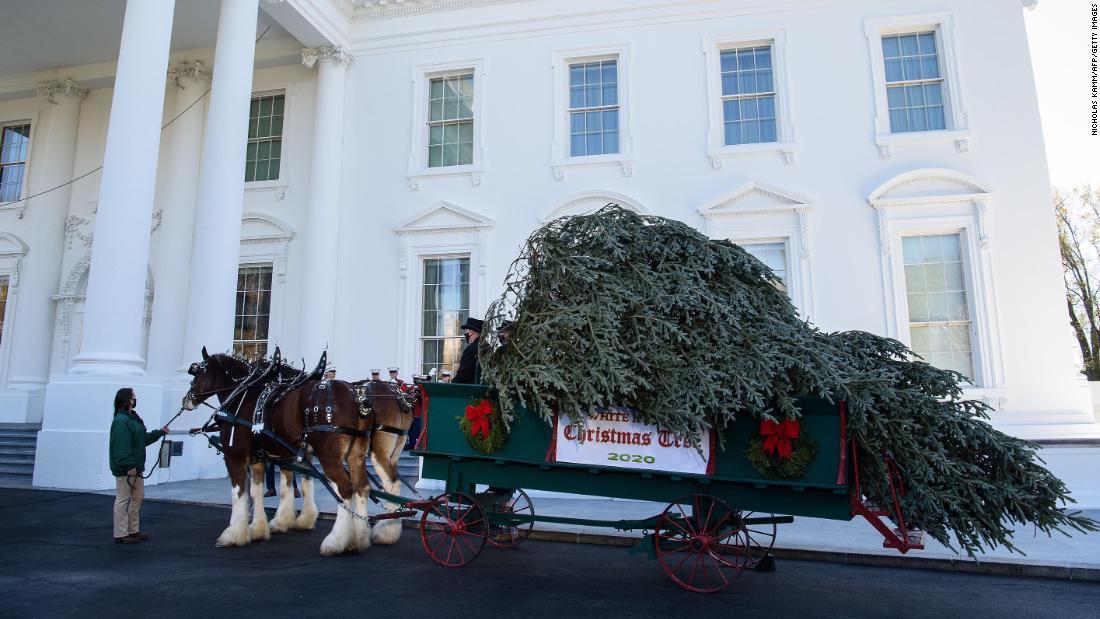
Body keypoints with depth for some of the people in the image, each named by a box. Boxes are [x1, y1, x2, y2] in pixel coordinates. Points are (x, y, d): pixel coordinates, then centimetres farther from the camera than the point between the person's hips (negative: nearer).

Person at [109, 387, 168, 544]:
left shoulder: (133, 418, 14)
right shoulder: (121, 420, -18)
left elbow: (143, 439, 22)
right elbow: (122, 446, -24)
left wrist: (160, 432, 16)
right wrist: (129, 465, -26)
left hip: (135, 466, 11)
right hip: (124, 468, -11)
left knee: (138, 497, 16)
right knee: (123, 499, -2)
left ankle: (133, 530, 26)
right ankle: (121, 535, 7)